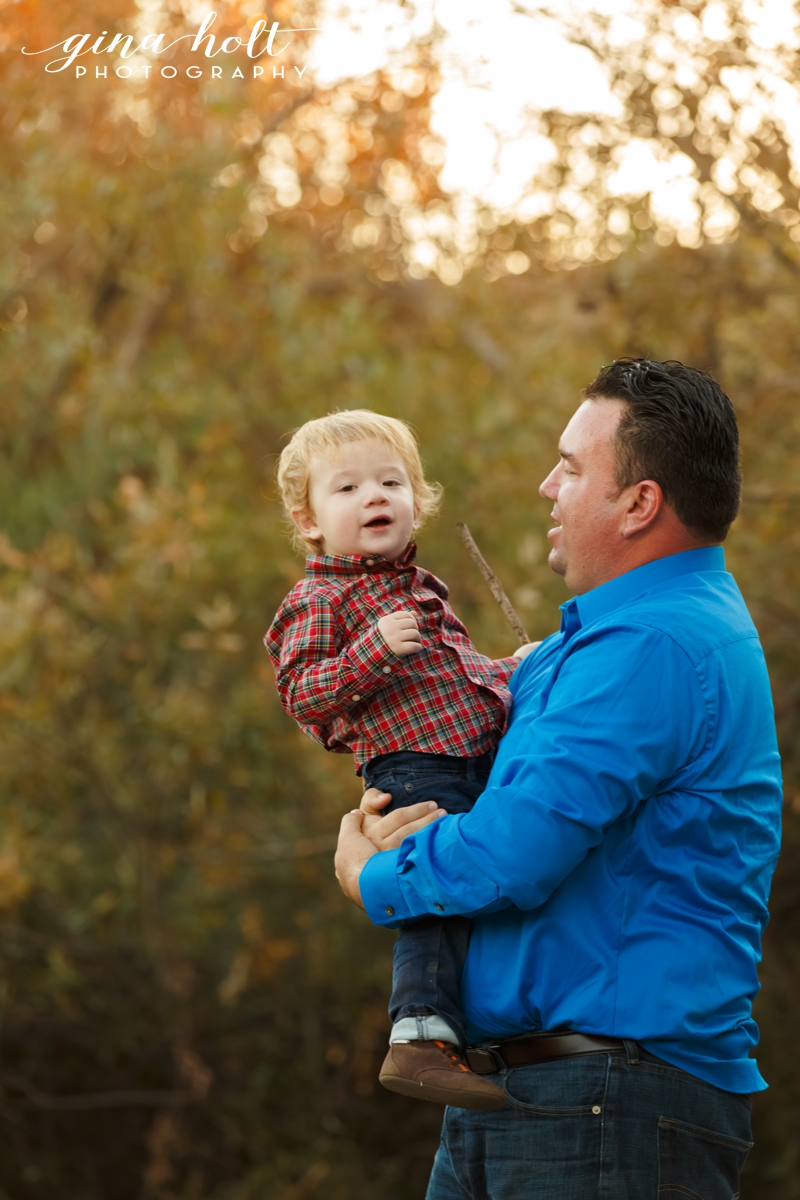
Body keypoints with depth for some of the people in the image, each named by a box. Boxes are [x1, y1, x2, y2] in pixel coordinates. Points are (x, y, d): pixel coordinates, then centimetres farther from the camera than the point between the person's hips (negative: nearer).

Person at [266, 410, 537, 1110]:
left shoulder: (420, 589, 26)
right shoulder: (319, 601, -1)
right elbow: (302, 694, -13)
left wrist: (507, 672, 33)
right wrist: (374, 647, -23)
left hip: (478, 759, 9)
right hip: (411, 765, -9)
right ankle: (422, 1038, -23)